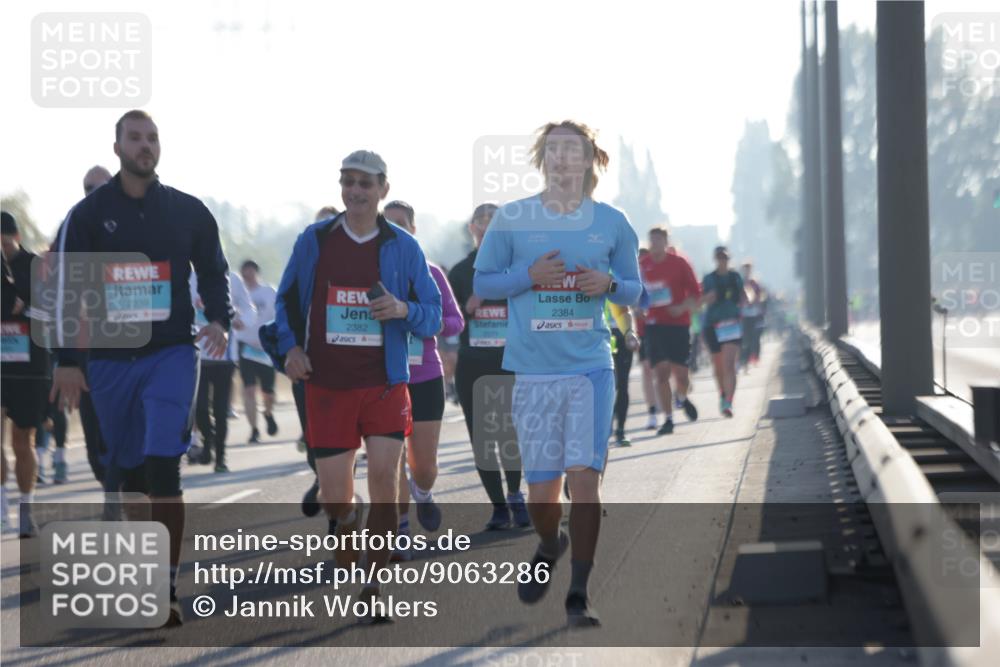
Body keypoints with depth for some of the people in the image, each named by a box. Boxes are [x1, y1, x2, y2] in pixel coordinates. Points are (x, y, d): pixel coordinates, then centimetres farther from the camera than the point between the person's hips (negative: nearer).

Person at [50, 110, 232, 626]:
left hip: (172, 354, -1)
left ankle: (166, 592, -14)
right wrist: (67, 361, -2)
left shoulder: (188, 212, 4)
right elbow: (67, 288, 3)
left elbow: (213, 271, 16)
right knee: (124, 471, 10)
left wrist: (218, 320, -3)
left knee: (162, 465, -15)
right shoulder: (89, 213, 2)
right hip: (110, 360, 1)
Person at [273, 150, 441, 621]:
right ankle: (349, 537, 37)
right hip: (327, 384, 1)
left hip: (385, 382, -1)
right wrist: (289, 346, -3)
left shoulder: (402, 247, 3)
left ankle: (374, 586, -4)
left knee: (384, 474, -16)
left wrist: (404, 310, -16)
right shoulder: (314, 241, 4)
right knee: (334, 496, 0)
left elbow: (433, 316, 5)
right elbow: (287, 300, 13)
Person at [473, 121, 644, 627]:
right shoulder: (510, 219, 2)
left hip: (591, 367, 0)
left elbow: (635, 291, 14)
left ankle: (579, 596, -3)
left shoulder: (612, 222, 6)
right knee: (541, 487, 3)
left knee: (584, 475, -11)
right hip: (532, 371, 0)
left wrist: (609, 283, -9)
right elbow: (481, 283, 6)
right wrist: (529, 276, -11)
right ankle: (550, 547, 39)